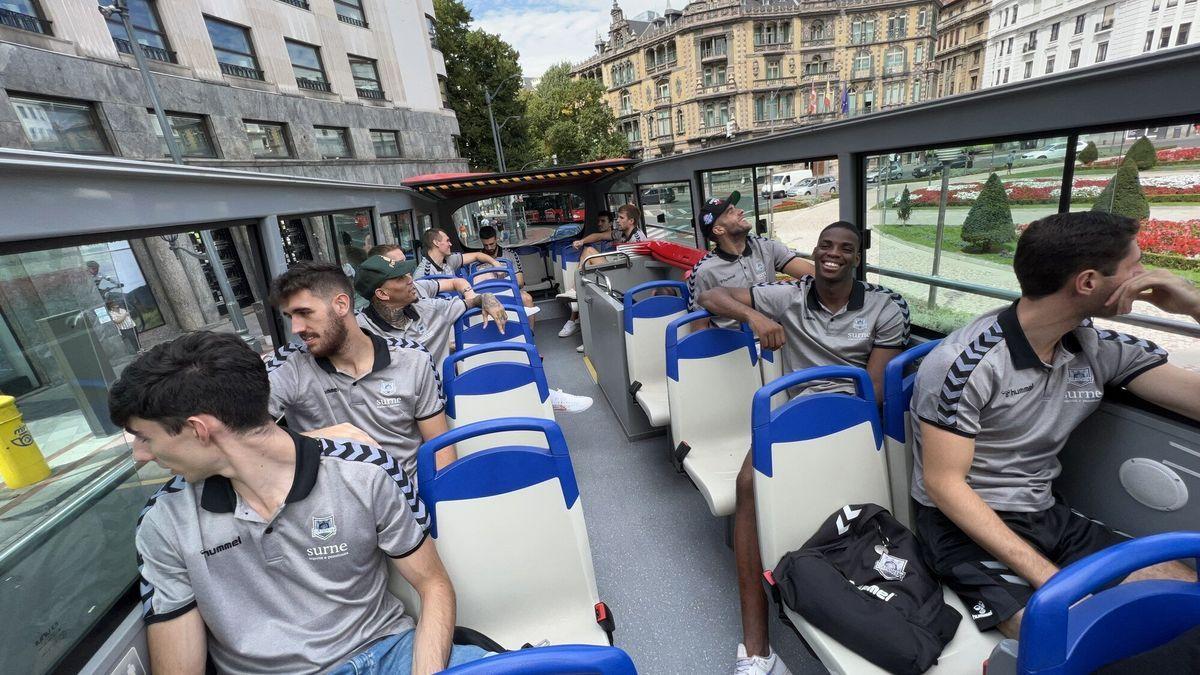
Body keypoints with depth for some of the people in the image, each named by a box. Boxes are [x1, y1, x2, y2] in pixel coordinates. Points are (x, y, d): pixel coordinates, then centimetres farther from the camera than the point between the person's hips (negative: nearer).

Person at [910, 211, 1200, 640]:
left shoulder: (1102, 349, 3)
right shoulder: (964, 363, -21)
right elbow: (944, 483, -20)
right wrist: (1048, 577, -25)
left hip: (1048, 515, 7)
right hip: (966, 523, -7)